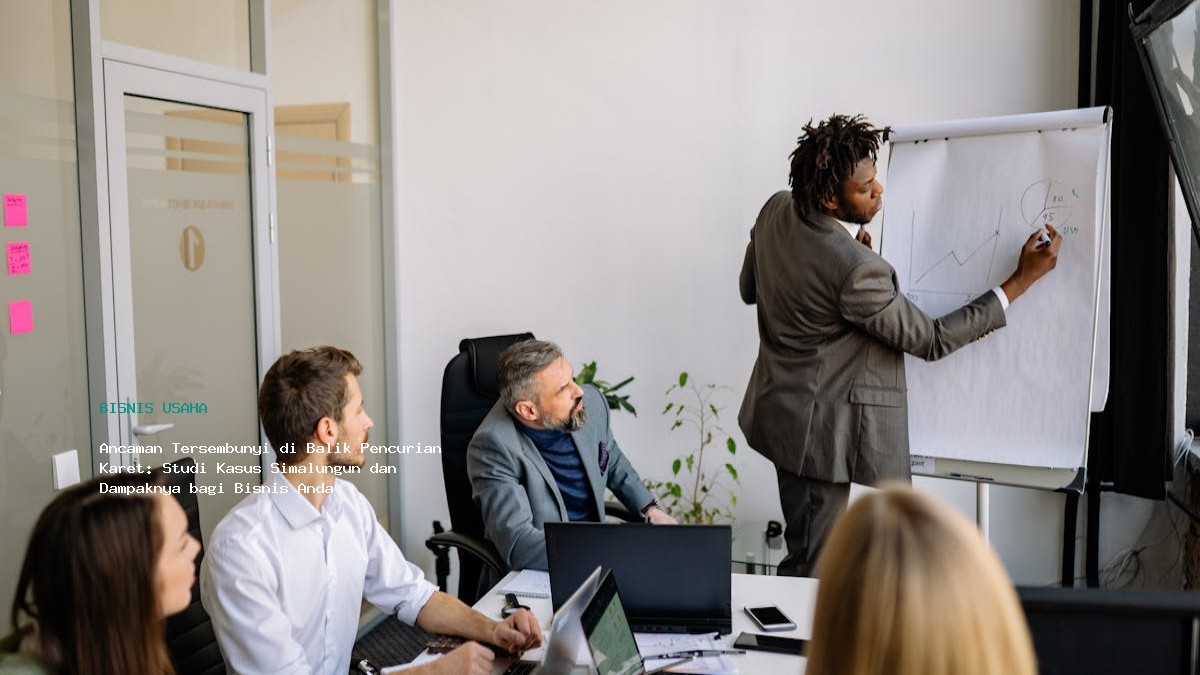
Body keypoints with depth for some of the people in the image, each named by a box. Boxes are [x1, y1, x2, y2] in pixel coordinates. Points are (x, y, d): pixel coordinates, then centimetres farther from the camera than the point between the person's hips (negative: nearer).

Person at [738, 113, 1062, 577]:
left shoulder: (776, 210, -5)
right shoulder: (856, 271, -30)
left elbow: (750, 288, 14)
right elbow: (931, 340, -18)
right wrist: (1023, 278, -16)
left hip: (781, 411, 9)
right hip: (822, 432, -9)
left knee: (805, 548, 21)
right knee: (813, 565, 6)